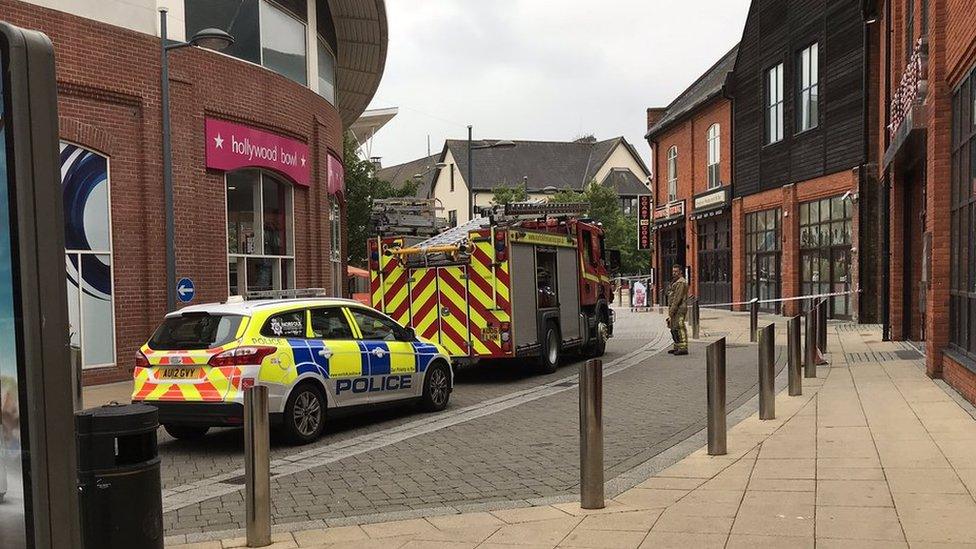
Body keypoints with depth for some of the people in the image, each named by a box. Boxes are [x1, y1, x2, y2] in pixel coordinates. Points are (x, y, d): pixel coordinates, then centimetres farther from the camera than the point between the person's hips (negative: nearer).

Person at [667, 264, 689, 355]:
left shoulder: (681, 282, -13)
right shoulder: (675, 282, 20)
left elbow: (678, 298, -19)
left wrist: (672, 310, -20)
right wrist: (670, 310, 19)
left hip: (679, 309, -11)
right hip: (675, 309, 11)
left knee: (679, 328, -12)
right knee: (673, 328, 14)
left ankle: (683, 348, -12)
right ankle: (677, 347, 21)